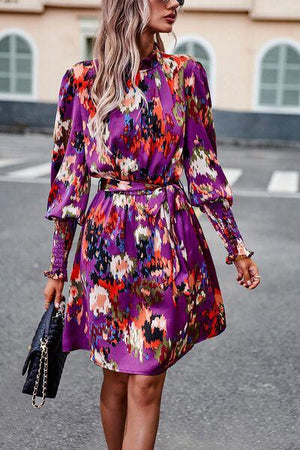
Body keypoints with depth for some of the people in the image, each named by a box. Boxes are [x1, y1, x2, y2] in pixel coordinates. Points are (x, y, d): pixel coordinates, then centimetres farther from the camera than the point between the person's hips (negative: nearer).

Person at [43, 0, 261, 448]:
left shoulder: (186, 75, 1)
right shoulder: (82, 80, -1)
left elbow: (202, 167, 5)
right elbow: (69, 175, 3)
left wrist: (236, 245, 6)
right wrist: (58, 265, 5)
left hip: (170, 240, 0)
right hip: (108, 240, 0)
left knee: (146, 383, 2)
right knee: (117, 377, 12)